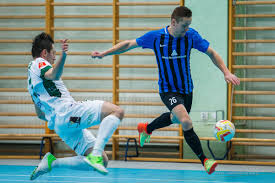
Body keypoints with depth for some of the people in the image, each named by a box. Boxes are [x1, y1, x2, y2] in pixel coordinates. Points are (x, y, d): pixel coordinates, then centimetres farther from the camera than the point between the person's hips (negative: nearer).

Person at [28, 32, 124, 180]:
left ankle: (52, 162, 0)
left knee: (103, 161, 4)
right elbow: (53, 75, -21)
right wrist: (63, 56, -37)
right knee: (117, 111, -21)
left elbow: (40, 114, 38)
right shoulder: (39, 63, 5)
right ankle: (96, 154, -34)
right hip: (66, 111, -9)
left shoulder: (32, 83, 33)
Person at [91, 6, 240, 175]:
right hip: (168, 90, -4)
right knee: (186, 122, -25)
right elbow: (130, 44, -3)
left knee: (175, 118, 27)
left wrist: (226, 72, -15)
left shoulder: (191, 36, -12)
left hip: (186, 88, 4)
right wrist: (104, 54, -5)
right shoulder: (155, 37, -16)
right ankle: (204, 161, -19)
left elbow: (211, 53, -3)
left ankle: (146, 128, 57)